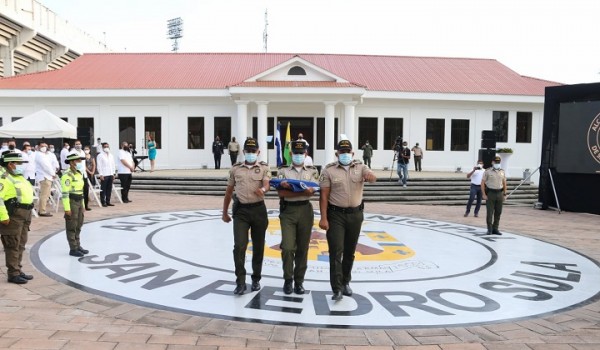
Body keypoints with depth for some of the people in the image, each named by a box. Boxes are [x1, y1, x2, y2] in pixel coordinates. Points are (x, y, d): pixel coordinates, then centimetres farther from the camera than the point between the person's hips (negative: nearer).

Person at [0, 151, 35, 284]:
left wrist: (28, 215, 23)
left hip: (25, 215, 10)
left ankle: (18, 270, 25)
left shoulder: (20, 177, 19)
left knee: (21, 245, 15)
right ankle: (13, 273, 2)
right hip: (13, 215, -9)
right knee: (13, 246, -4)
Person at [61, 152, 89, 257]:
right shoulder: (67, 175, -15)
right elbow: (65, 193, -19)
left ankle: (78, 246, 27)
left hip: (80, 201, 9)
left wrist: (83, 204, 17)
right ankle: (73, 249, 7)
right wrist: (67, 208, -21)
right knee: (71, 227, 0)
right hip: (71, 202, -9)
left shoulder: (79, 173, 14)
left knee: (78, 225, 16)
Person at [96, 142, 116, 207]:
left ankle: (108, 201, 14)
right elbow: (99, 166, -7)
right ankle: (103, 202, 2)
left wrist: (113, 174, 13)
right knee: (103, 189, -3)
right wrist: (101, 174, -13)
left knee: (109, 189, 7)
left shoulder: (111, 156, 17)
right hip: (104, 175, -6)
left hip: (110, 175, 6)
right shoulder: (100, 156, -2)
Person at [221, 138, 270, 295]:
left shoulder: (264, 167, 3)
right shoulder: (235, 169, 8)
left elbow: (266, 185, -15)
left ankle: (256, 279, 24)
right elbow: (228, 192, 14)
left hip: (258, 209, 0)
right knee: (239, 245, -12)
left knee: (258, 247, 9)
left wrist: (262, 189, -40)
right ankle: (240, 281, -4)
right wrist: (224, 212, 15)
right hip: (241, 210, 0)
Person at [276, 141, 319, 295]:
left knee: (303, 248, 5)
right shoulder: (283, 171, 7)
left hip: (306, 211, 1)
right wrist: (302, 191, -15)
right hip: (288, 211, -1)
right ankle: (288, 279, 11)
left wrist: (290, 187, -21)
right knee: (288, 247, -8)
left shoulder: (312, 171, 10)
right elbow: (281, 193, -7)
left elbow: (311, 191, -7)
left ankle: (299, 281, 17)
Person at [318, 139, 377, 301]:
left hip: (355, 214, 3)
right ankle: (337, 289, -5)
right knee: (336, 251, -7)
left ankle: (345, 282, 30)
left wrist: (370, 176, -43)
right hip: (336, 215, -3)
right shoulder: (329, 170, -4)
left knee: (350, 251, 14)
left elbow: (372, 177, -18)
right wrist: (323, 218, -13)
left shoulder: (360, 167, 3)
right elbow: (324, 195, -7)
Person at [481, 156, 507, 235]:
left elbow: (504, 183, 14)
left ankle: (495, 229, 15)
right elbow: (482, 183, -4)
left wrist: (504, 194, 7)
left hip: (500, 193, 4)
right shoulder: (487, 171, -3)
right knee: (490, 212, -2)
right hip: (490, 193, -4)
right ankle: (490, 229, 7)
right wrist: (484, 194, -11)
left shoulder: (502, 172, 10)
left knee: (498, 212, 6)